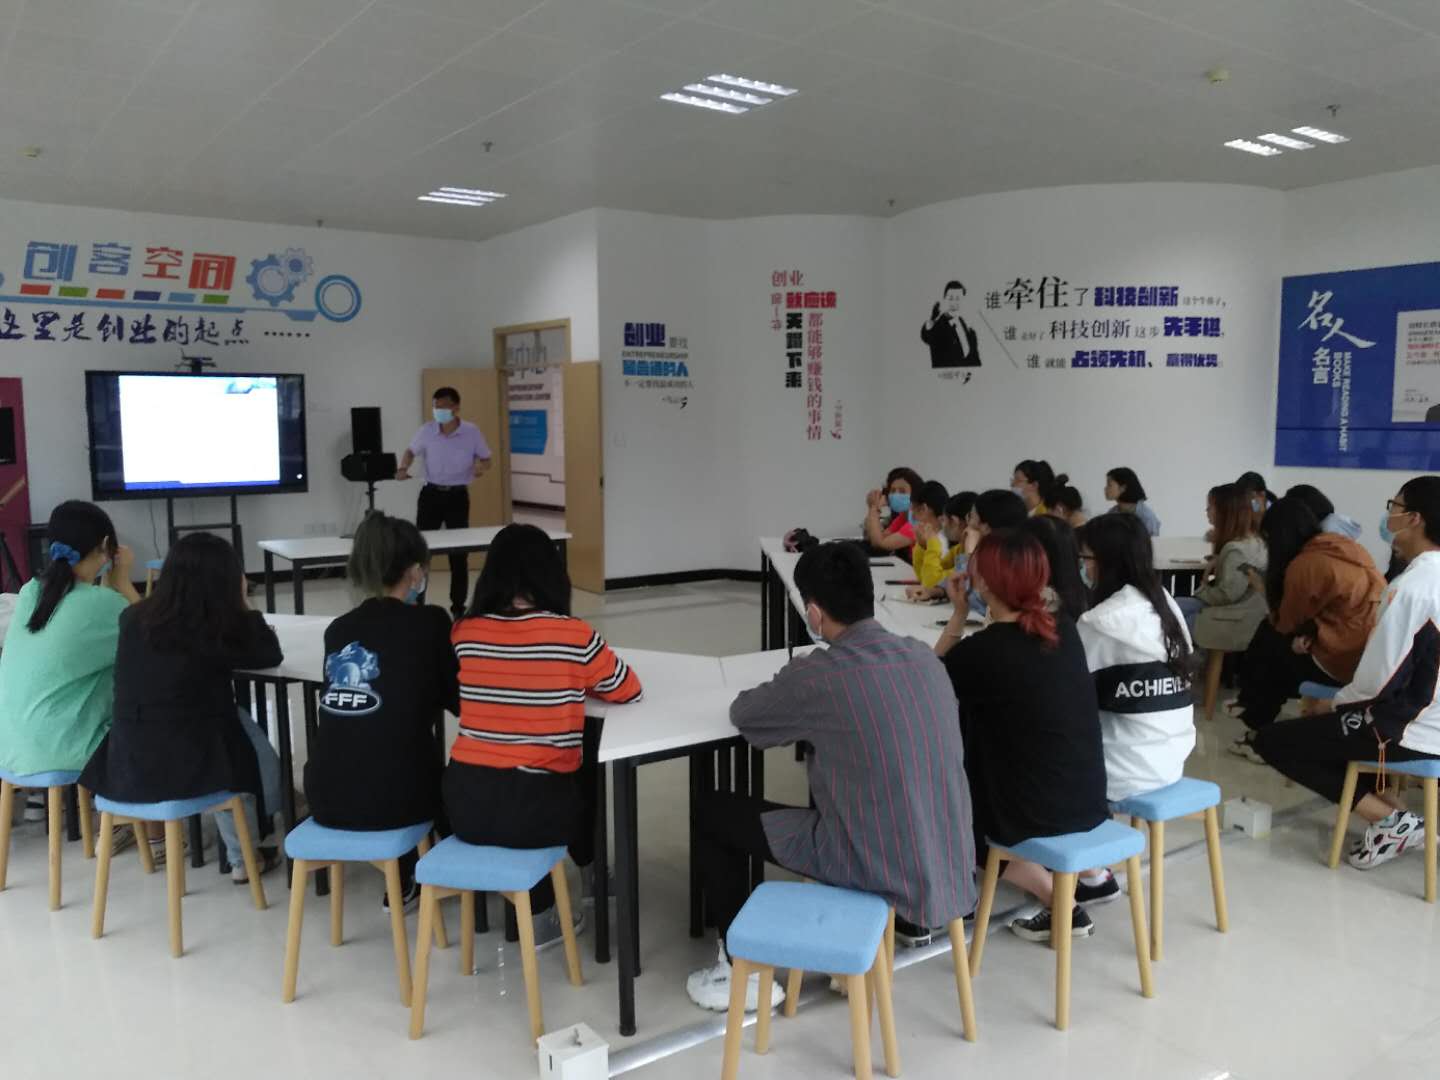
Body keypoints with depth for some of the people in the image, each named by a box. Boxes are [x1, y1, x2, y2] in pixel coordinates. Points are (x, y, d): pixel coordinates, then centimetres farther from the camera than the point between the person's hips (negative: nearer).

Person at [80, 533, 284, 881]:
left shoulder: (135, 618, 3)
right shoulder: (218, 630, -11)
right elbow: (271, 655, 5)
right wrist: (243, 605, 12)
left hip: (126, 766, 5)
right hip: (186, 767, -5)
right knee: (260, 754, 20)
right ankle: (245, 857, 31)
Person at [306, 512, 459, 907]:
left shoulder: (337, 629, 9)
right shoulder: (429, 623, -6)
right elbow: (458, 700, 3)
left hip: (328, 796, 5)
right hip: (394, 797, -4)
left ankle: (403, 883, 45)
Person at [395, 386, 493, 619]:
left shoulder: (472, 432, -9)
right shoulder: (427, 431, -5)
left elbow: (486, 460, 1)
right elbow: (411, 451, 13)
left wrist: (481, 468, -21)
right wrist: (403, 468, -6)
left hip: (458, 496, -1)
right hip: (431, 494, 1)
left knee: (459, 553, 2)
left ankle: (458, 605, 14)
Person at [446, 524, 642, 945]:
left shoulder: (463, 633, 0)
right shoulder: (574, 636, -11)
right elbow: (629, 690, 6)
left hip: (465, 804, 4)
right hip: (536, 811, -3)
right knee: (590, 743, 28)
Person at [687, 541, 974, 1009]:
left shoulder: (818, 676, -18)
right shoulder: (924, 657, 0)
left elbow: (743, 714, 1)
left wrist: (791, 692, 19)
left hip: (880, 868, -6)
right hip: (949, 864, 7)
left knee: (714, 812, 10)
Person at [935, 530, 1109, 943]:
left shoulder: (979, 650, -20)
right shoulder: (1064, 628, -1)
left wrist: (960, 613, -1)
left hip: (1032, 810, -7)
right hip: (1090, 800, 7)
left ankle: (1057, 903, 13)